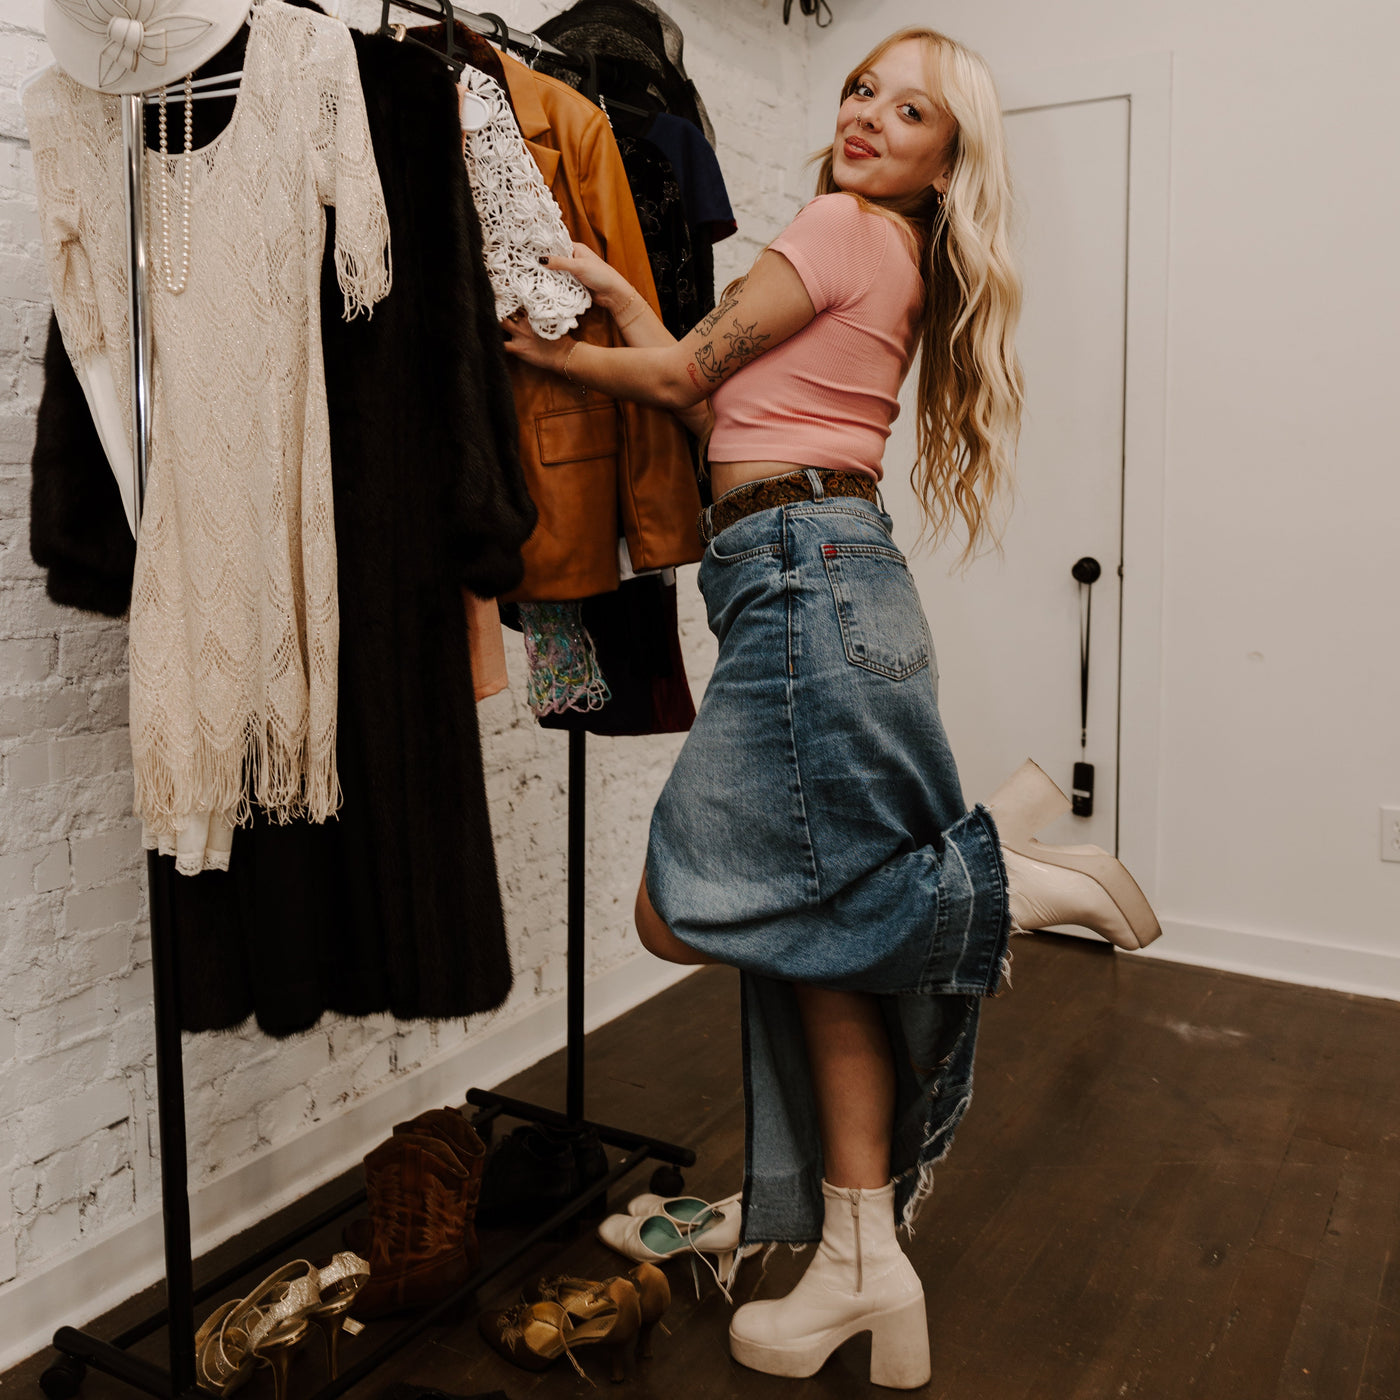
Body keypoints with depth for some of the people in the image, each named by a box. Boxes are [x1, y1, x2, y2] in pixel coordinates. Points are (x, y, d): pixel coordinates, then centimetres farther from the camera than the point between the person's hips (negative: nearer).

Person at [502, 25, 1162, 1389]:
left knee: (690, 907, -9)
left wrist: (545, 352, 13)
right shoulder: (902, 265, 24)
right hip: (832, 578, 10)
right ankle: (863, 1263, 15)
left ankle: (1009, 872, -1)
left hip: (804, 574, -10)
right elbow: (721, 398, 18)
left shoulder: (843, 228, -2)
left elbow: (683, 377, -1)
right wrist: (616, 291, 15)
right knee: (813, 927, 7)